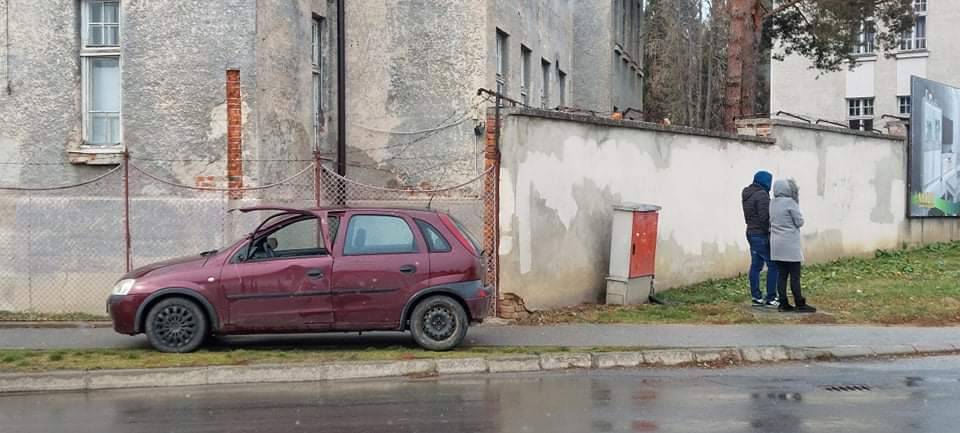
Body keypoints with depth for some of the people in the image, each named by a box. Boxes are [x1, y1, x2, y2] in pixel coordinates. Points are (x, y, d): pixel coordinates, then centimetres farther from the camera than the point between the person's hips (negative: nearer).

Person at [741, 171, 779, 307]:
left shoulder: (747, 195, 13)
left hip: (751, 233, 10)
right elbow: (765, 218, -22)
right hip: (762, 235, -10)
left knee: (756, 266, 11)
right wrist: (770, 234, -15)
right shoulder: (762, 195, -17)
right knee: (773, 266, -3)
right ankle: (770, 298, -3)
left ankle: (756, 298, 13)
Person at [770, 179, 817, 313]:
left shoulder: (772, 203, 8)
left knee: (782, 275, 8)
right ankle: (800, 304, 3)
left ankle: (784, 304, 9)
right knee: (795, 276, -1)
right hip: (790, 245, -7)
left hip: (776, 245, 7)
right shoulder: (790, 202, -13)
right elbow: (800, 222, -7)